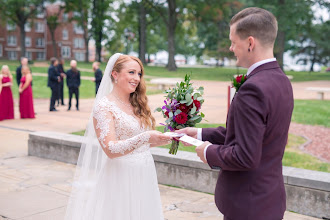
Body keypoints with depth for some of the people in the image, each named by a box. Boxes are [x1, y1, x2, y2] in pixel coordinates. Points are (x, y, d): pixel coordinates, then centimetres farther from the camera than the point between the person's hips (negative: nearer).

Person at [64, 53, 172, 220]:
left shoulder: (137, 105, 9)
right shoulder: (104, 106, -11)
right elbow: (110, 149, -20)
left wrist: (162, 140, 0)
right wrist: (145, 138, -28)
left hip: (145, 176, 6)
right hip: (120, 178, -6)